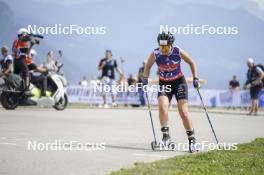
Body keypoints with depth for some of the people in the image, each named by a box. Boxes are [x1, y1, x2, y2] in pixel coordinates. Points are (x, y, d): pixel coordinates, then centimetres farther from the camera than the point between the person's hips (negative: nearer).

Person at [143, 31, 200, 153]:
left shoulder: (178, 52, -17)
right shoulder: (155, 54, -15)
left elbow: (191, 63, 0)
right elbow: (148, 66, 5)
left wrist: (195, 78, -5)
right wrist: (145, 78, -8)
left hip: (179, 82, -1)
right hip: (164, 84, 1)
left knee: (183, 111, -8)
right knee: (162, 106, -25)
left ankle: (192, 139, 2)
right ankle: (166, 136, -19)